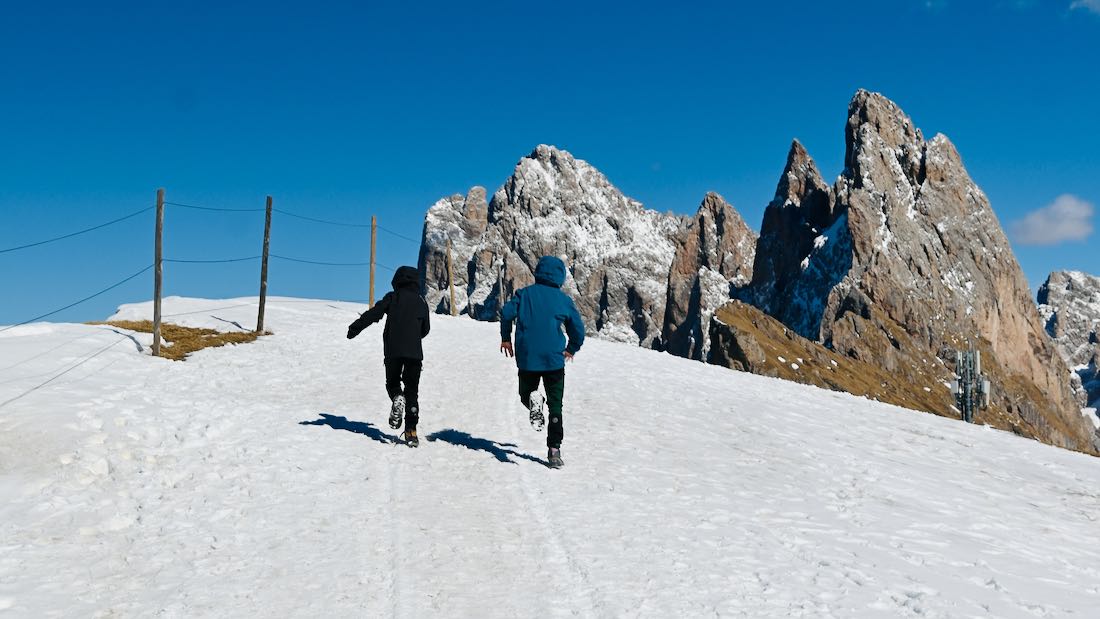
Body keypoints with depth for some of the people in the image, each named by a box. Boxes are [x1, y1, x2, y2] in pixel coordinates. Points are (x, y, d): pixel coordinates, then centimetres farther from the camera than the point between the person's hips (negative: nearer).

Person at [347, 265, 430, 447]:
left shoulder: (392, 297, 4)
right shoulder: (421, 302, 12)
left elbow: (373, 314, -6)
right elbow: (425, 329, 20)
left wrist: (354, 328, 0)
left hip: (393, 350, -1)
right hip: (415, 352, 2)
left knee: (392, 383, 19)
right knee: (412, 391, 6)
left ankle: (397, 398, -17)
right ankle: (411, 431, -4)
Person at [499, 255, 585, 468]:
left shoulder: (525, 294, 1)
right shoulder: (564, 299, 2)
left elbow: (507, 312, -10)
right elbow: (578, 329, 4)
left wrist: (505, 337, 6)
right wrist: (571, 349, 22)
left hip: (527, 358, 0)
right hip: (554, 359, 0)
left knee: (526, 394, 21)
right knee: (555, 405, 8)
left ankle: (532, 401, -16)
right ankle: (554, 449, -1)